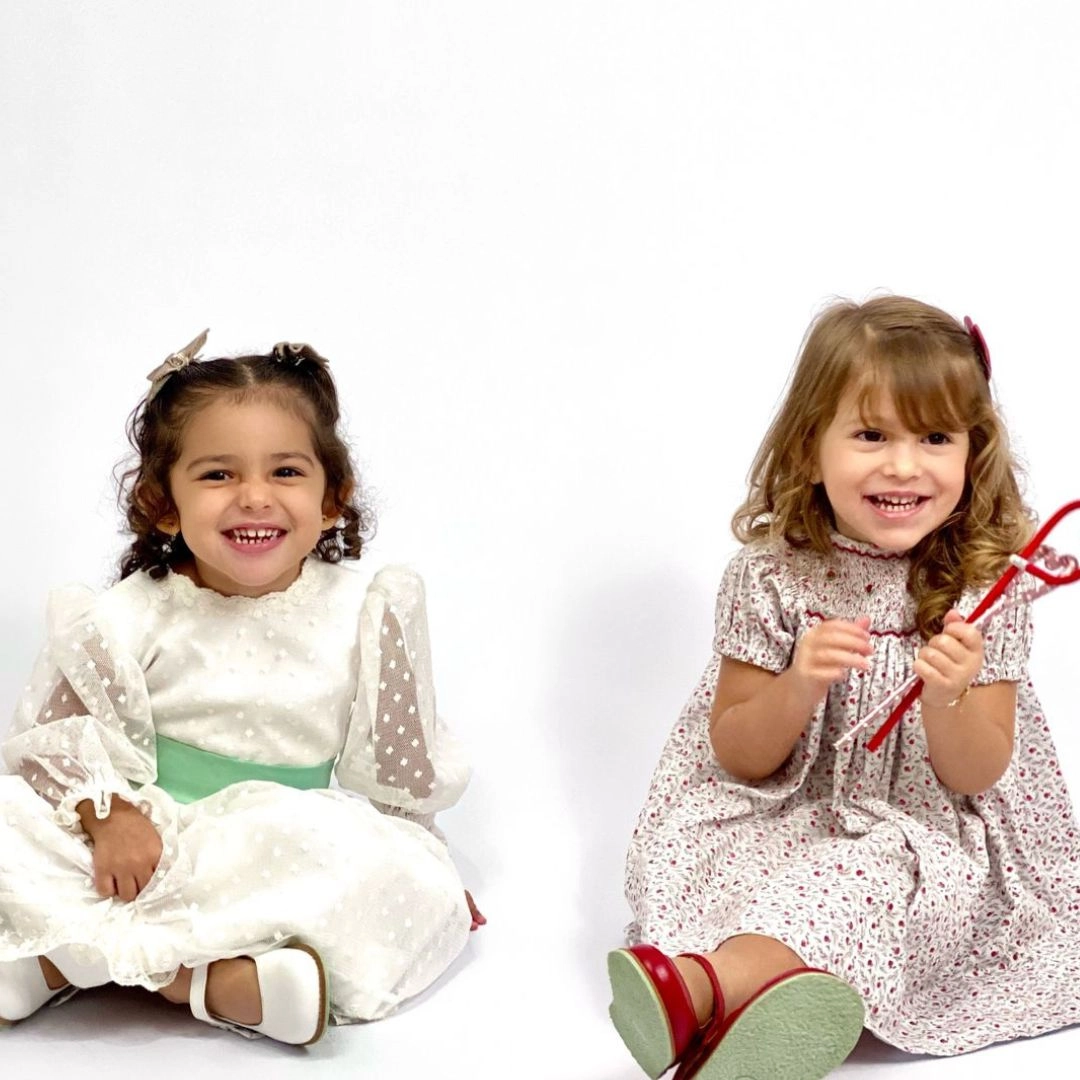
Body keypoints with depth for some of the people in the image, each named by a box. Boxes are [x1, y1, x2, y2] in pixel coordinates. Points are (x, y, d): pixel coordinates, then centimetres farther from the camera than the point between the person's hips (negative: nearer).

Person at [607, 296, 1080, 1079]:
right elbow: (736, 758, -2)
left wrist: (947, 701, -28)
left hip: (927, 834, -1)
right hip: (784, 826, 2)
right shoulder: (771, 577, -7)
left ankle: (702, 980, -46)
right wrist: (798, 689, -23)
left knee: (872, 875, -33)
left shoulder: (983, 587, -7)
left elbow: (974, 776, -5)